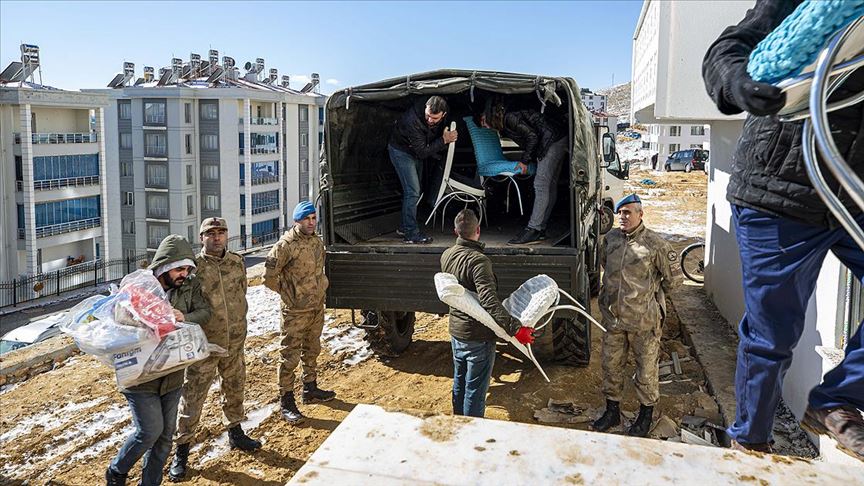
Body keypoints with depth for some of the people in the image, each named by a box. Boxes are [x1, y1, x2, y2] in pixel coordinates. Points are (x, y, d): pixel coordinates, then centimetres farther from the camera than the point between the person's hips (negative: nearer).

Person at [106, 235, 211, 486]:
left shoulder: (190, 285, -2)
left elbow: (205, 312, -9)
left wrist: (184, 318, -30)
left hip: (172, 376, 5)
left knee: (165, 434, 11)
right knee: (150, 431, -5)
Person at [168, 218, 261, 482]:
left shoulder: (237, 262, 3)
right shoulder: (193, 266, -13)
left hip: (234, 343, 5)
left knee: (235, 390, 21)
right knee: (192, 398, 2)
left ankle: (235, 433, 41)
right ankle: (181, 452, 16)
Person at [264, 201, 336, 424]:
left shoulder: (317, 242, 7)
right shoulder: (286, 245, -18)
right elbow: (269, 277, -16)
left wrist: (321, 286, 12)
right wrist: (288, 294, -11)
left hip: (317, 307, 8)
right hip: (295, 311, -8)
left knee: (312, 351, 20)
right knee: (290, 356, -3)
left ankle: (310, 389, 36)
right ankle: (286, 402, 4)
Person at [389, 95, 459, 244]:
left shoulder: (443, 117, -17)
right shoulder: (413, 120, -38)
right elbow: (423, 152, -33)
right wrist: (443, 140, -35)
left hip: (416, 152, 8)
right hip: (401, 151, -8)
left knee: (414, 191, 15)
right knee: (413, 192, -13)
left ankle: (405, 227, 28)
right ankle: (411, 234, -9)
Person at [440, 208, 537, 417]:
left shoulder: (446, 255, -1)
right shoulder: (478, 260, -26)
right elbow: (489, 301, -35)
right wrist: (515, 328, -38)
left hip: (456, 331, 8)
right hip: (478, 337, -8)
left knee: (459, 383, 23)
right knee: (475, 390, 5)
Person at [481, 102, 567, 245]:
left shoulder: (510, 118, -13)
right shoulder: (505, 128, 16)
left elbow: (532, 136, -17)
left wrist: (525, 161, -11)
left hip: (553, 141, -10)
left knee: (541, 185, -16)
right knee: (550, 186, 6)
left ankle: (533, 230, -20)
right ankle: (540, 229, 6)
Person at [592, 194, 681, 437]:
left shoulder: (654, 243, -13)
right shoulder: (610, 238, 2)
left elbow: (674, 278, -3)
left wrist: (652, 295, 7)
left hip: (643, 319, -5)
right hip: (613, 317, 5)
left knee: (646, 368, 8)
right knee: (610, 364, 14)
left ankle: (646, 415, 27)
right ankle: (612, 411, 31)